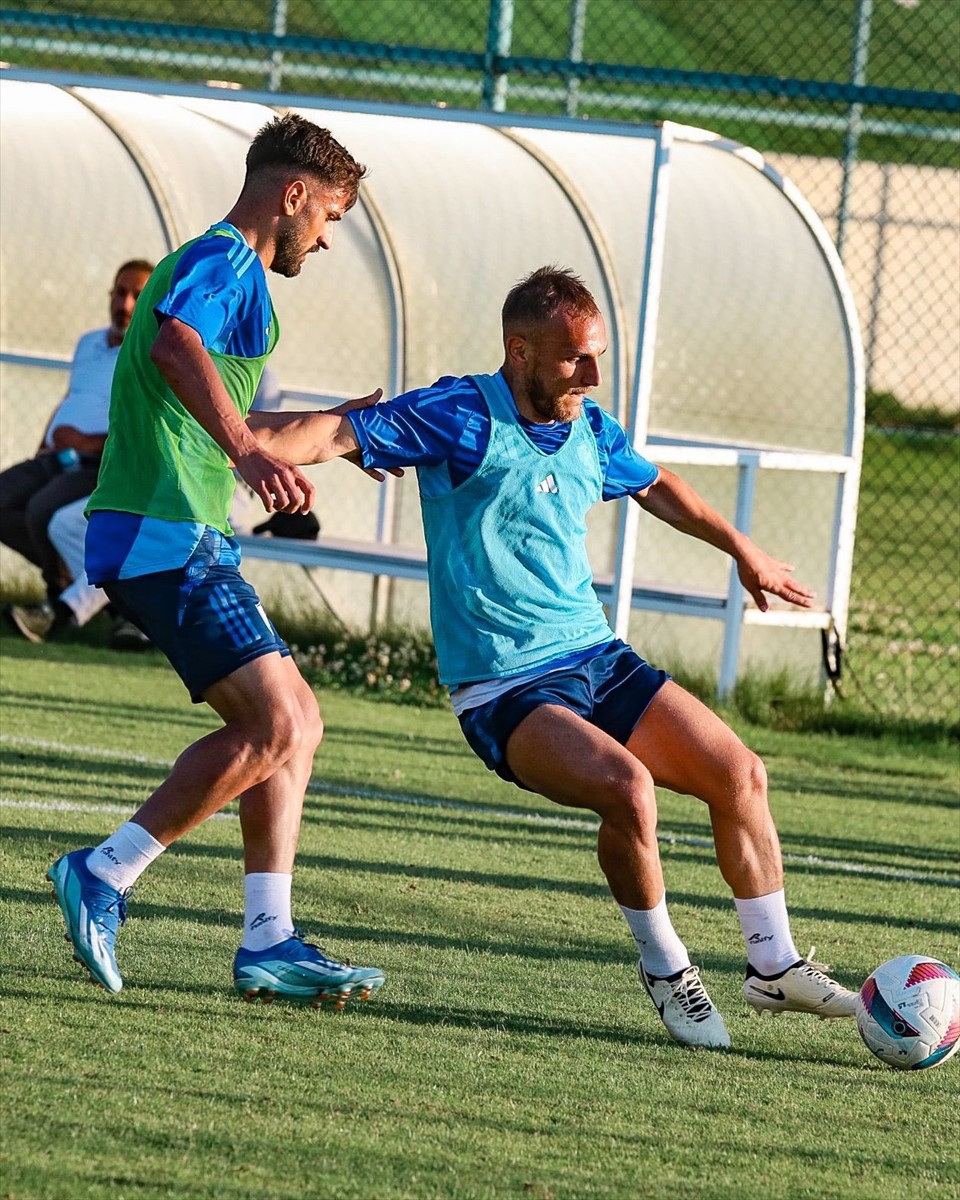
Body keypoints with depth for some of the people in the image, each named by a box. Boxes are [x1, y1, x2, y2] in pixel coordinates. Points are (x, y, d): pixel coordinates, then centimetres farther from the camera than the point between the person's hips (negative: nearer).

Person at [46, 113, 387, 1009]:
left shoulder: (210, 264, 26)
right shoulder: (227, 261, -7)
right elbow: (173, 343, -31)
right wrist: (248, 449, -42)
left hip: (177, 539, 11)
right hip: (168, 538, -11)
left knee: (293, 723, 8)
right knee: (273, 728, -15)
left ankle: (269, 942, 4)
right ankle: (104, 876, -9)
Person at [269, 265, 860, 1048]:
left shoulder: (591, 432, 9)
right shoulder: (464, 418, -11)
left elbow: (654, 485, 31)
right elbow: (339, 434, -17)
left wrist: (743, 551, 42)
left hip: (598, 660, 7)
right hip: (505, 691, -7)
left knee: (740, 773, -2)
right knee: (626, 784, -30)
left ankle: (774, 966, 16)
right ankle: (665, 969, -7)